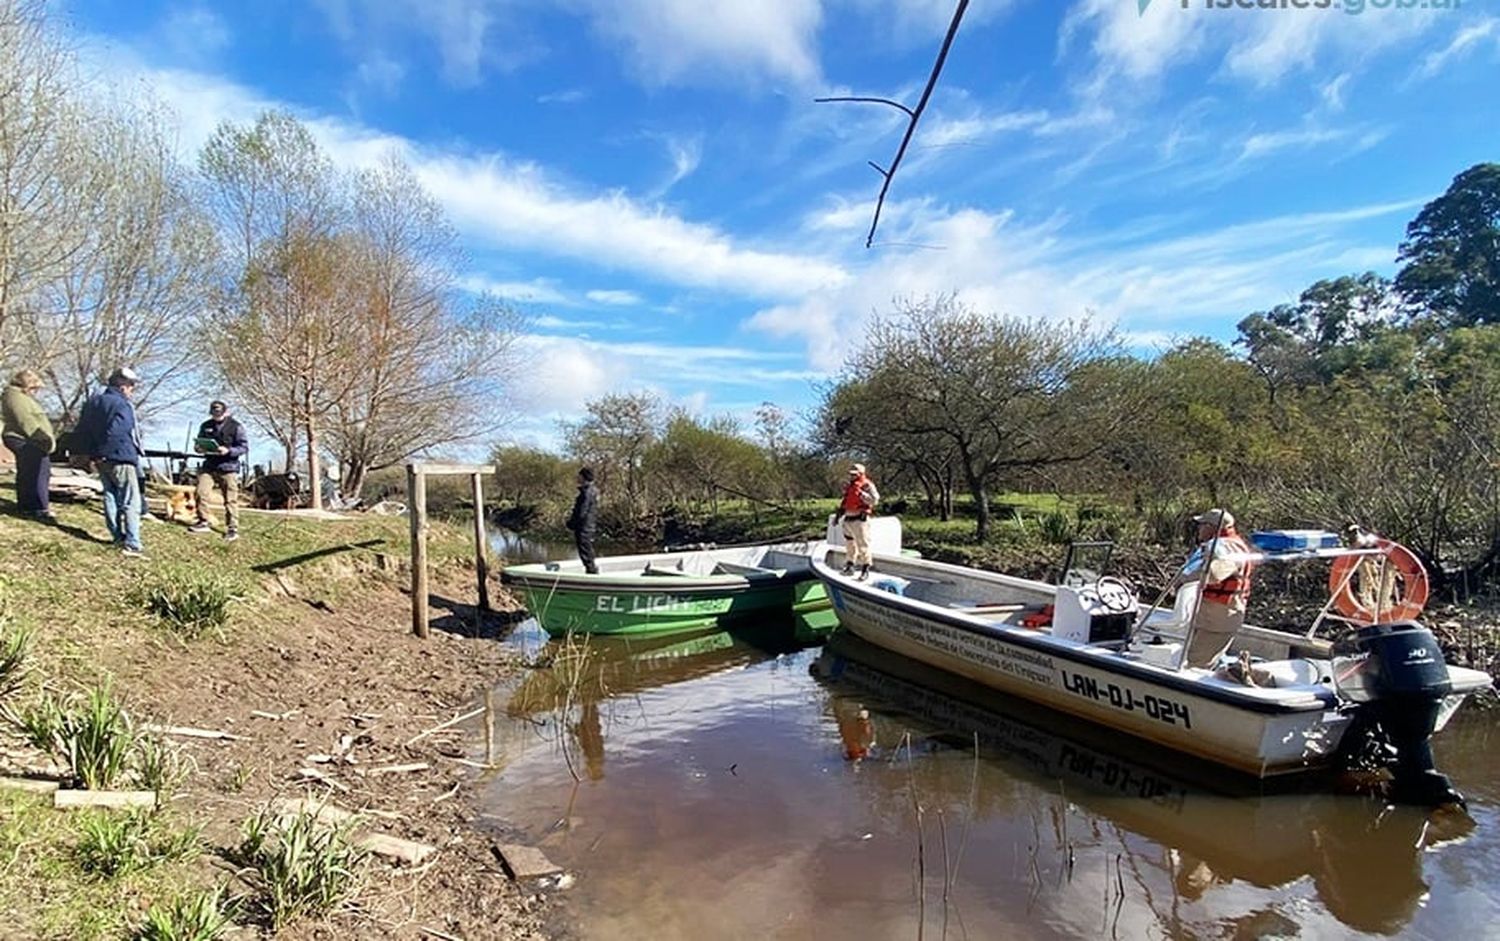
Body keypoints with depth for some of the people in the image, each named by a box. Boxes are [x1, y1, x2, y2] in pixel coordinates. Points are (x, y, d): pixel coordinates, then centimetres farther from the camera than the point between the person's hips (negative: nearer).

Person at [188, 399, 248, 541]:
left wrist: (229, 451, -22)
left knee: (230, 500, -2)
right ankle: (204, 522, 9)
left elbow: (244, 446, -6)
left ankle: (233, 529, 4)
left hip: (228, 467, -4)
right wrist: (199, 448, -3)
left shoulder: (236, 427, -3)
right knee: (201, 493, -8)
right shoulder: (206, 426, 11)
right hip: (209, 466, 4)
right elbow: (199, 442, 22)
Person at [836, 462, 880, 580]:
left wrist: (861, 493, -24)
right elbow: (844, 502, 26)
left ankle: (865, 570, -2)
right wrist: (839, 514, 23)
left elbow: (874, 499, -19)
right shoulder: (849, 486, 18)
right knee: (849, 544, 15)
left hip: (860, 519, -8)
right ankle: (849, 566, 25)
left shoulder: (867, 485, -7)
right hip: (848, 519, 8)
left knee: (862, 545, -7)